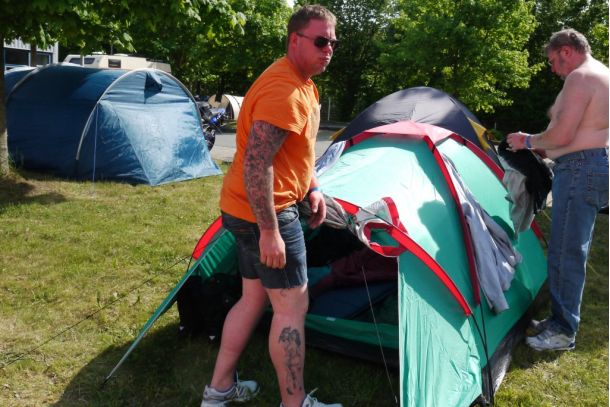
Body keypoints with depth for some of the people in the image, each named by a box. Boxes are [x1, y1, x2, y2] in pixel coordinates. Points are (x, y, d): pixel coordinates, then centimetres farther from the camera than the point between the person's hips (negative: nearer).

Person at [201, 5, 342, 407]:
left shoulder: (302, 83, 13)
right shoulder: (284, 90, -22)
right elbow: (256, 164, -28)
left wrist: (312, 187, 15)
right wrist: (270, 230, -27)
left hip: (249, 210, 11)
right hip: (266, 213, -11)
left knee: (255, 298, 17)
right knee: (292, 305, -1)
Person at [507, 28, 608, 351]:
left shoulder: (580, 78, -13)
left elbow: (561, 135, -21)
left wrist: (528, 141, -4)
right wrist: (543, 147, 19)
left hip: (580, 169, -11)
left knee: (568, 251, -6)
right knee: (566, 248, 14)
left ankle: (563, 331, 2)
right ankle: (559, 319, 24)